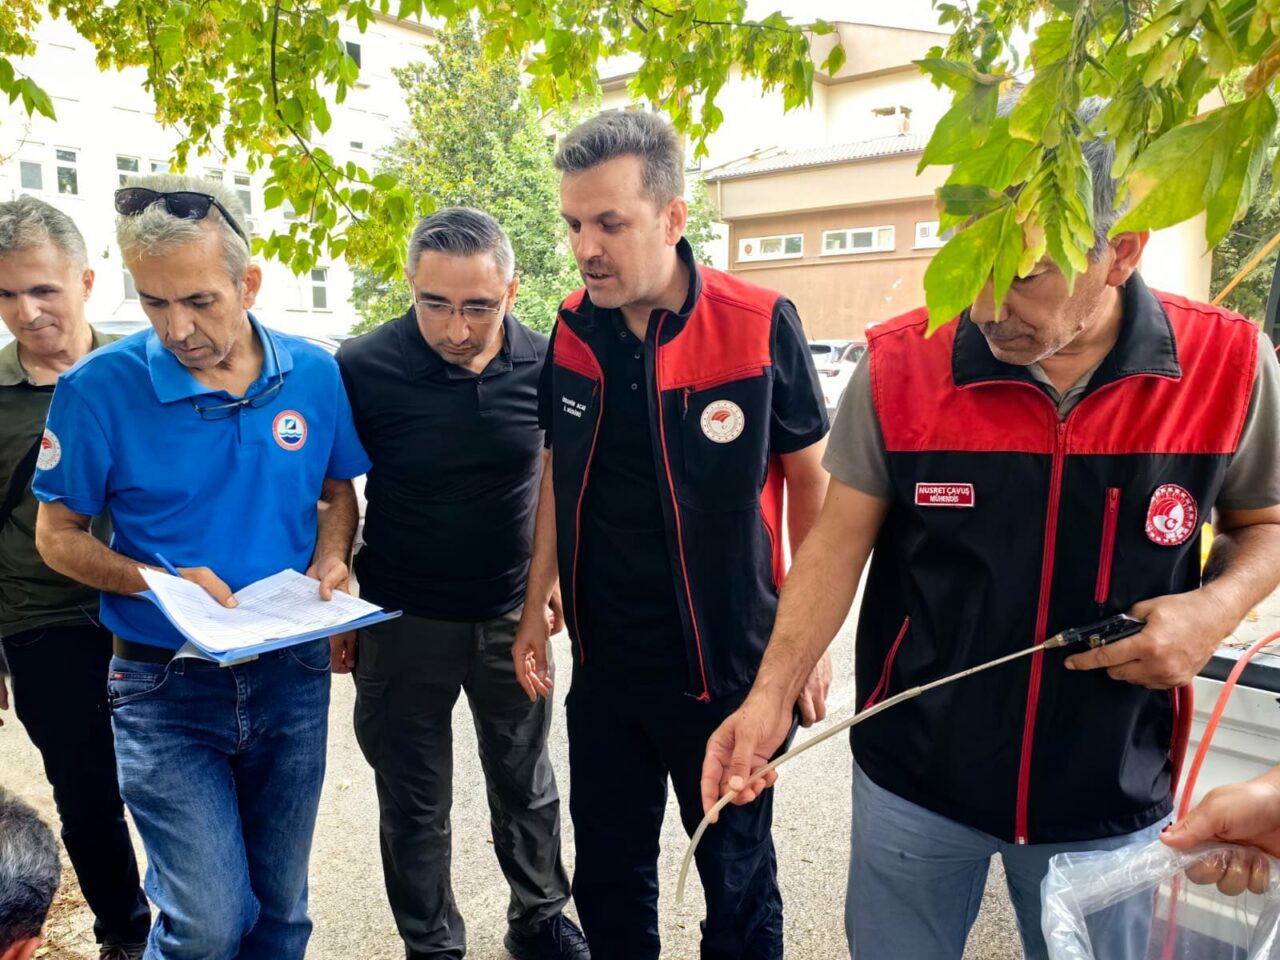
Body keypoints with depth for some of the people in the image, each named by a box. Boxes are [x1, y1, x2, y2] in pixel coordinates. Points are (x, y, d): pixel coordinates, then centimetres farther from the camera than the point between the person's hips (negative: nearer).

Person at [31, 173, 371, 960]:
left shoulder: (316, 376, -5)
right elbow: (58, 536, -2)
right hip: (167, 687, -3)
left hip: (291, 675, 3)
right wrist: (158, 582, -19)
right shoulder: (99, 388, -13)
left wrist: (330, 561, -10)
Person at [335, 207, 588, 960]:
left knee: (526, 784, 20)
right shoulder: (363, 369, -15)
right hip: (402, 621, -2)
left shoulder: (543, 362, -9)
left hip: (512, 616, 2)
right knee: (415, 805, 14)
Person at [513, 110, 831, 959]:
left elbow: (812, 479, -6)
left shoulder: (760, 326, -15)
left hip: (728, 665, -3)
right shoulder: (572, 330, -2)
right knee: (606, 875, 20)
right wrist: (537, 605, 10)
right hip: (604, 666, 4)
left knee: (737, 876, 16)